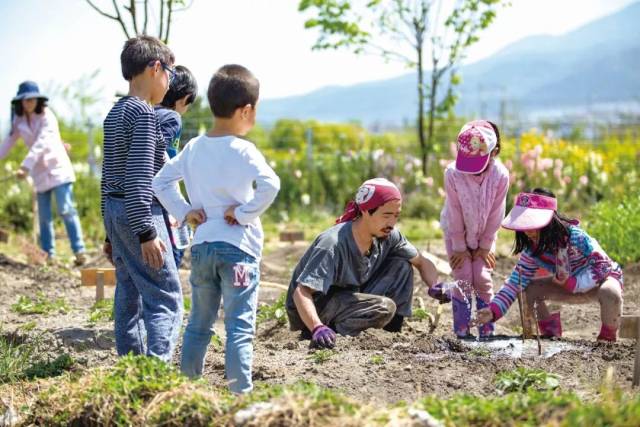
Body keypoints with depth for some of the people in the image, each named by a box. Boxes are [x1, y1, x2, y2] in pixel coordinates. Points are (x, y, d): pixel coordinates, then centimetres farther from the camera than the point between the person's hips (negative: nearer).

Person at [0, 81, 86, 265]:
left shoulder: (47, 117, -13)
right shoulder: (18, 120, 3)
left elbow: (40, 144, -25)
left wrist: (26, 166, -34)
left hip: (58, 168, -6)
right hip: (40, 173, 6)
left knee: (66, 210, -16)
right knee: (44, 216, 6)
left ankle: (79, 251, -18)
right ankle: (48, 255, 12)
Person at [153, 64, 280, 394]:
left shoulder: (193, 148, 7)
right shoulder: (242, 150, -12)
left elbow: (160, 183, 13)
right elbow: (270, 185, -27)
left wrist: (184, 211, 8)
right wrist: (245, 213, -15)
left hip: (201, 246, 6)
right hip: (238, 247, -6)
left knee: (199, 323, 17)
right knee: (239, 327, -3)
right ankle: (241, 391, -4)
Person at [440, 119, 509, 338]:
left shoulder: (500, 175, -25)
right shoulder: (452, 173, -28)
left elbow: (495, 215, -13)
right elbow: (455, 215, -19)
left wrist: (485, 246, -6)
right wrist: (459, 248, -11)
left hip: (484, 235, 1)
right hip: (457, 234, -1)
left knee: (483, 280, -4)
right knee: (463, 281, -6)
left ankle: (487, 333, 4)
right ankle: (462, 333, 1)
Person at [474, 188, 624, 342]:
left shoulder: (574, 236, -30)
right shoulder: (532, 249, -14)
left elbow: (602, 266, -30)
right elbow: (516, 281, -17)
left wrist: (570, 283, -32)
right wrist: (493, 311, -30)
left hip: (604, 277, -5)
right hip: (570, 285, 5)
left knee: (610, 293, -41)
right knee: (527, 289, -13)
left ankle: (608, 338, -15)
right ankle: (551, 335, 3)